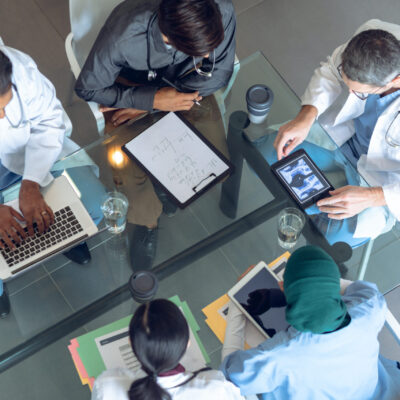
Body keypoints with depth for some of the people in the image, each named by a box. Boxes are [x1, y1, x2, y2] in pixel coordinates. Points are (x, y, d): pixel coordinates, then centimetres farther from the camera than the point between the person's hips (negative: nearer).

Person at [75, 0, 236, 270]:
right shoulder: (123, 37, -39)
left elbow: (219, 73, -17)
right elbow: (87, 89, -21)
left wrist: (143, 107, -23)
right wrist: (153, 100, -32)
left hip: (185, 80, 2)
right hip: (130, 84, -2)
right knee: (133, 175, -20)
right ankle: (147, 222, 16)